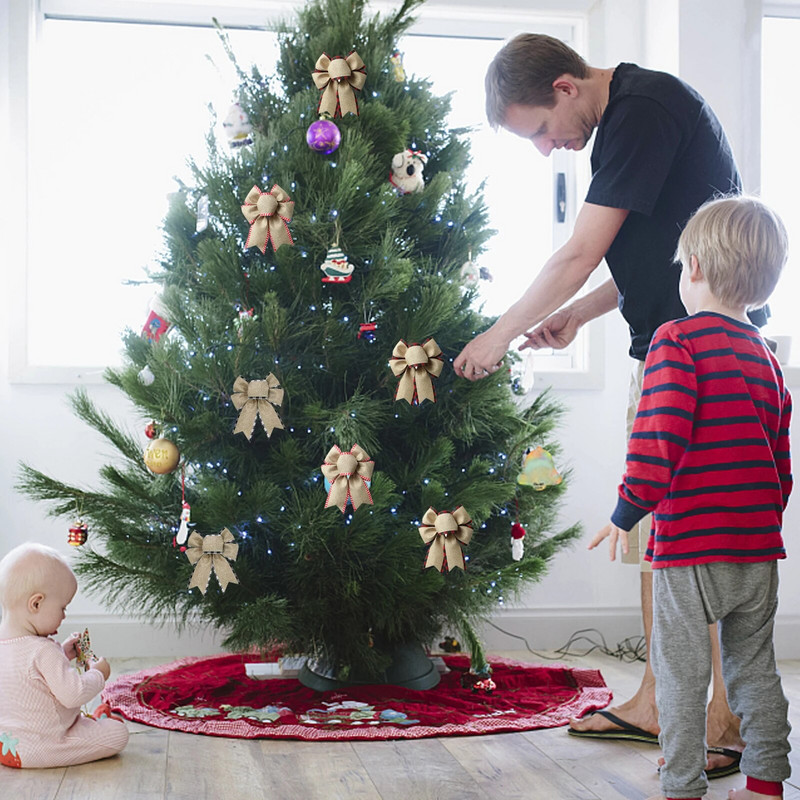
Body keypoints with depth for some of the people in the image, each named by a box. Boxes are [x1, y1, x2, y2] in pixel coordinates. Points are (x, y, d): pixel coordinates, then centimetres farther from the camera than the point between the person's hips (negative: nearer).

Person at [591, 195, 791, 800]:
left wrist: (626, 513, -11)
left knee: (681, 672, 4)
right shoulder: (767, 358, 11)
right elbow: (782, 459, 15)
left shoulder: (677, 342, -11)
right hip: (759, 546, 7)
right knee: (755, 667, 16)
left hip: (690, 544, -6)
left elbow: (659, 439, -19)